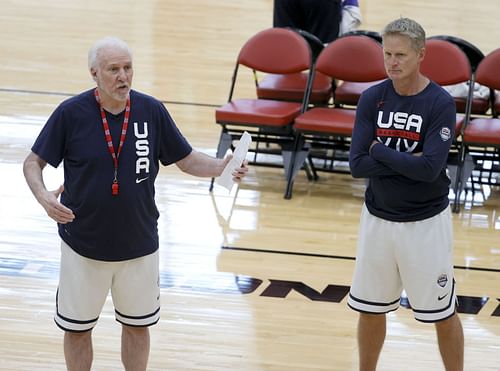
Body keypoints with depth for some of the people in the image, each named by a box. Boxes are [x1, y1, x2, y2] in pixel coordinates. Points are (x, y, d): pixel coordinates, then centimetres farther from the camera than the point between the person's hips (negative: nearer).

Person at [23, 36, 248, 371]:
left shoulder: (152, 111, -7)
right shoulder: (70, 114, -13)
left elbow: (186, 159, 2)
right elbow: (34, 162, -4)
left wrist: (221, 167, -17)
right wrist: (43, 195, -25)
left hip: (139, 245, 2)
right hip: (84, 246, -2)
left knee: (137, 325, 16)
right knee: (77, 328, 11)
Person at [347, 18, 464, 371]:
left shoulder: (440, 103, -14)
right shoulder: (372, 98, -4)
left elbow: (430, 168, -24)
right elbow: (358, 165, -11)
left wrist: (380, 149, -15)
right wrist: (408, 161, -20)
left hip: (426, 221, -3)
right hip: (378, 218, 4)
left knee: (443, 314, 7)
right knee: (370, 310, 14)